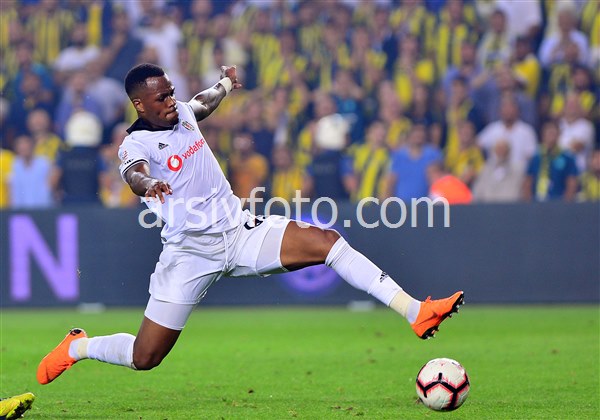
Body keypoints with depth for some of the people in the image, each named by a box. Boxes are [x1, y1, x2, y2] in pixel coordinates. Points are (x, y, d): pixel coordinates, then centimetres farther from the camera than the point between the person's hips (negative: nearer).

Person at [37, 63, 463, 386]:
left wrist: (224, 84, 52)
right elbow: (133, 172, -38)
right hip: (191, 253, -5)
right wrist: (148, 184, -60)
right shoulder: (138, 142, -13)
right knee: (144, 358, -3)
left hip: (241, 231, 5)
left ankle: (415, 312, -19)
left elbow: (203, 103, 34)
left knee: (326, 240, -16)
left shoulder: (182, 112, 7)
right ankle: (77, 347, 29)